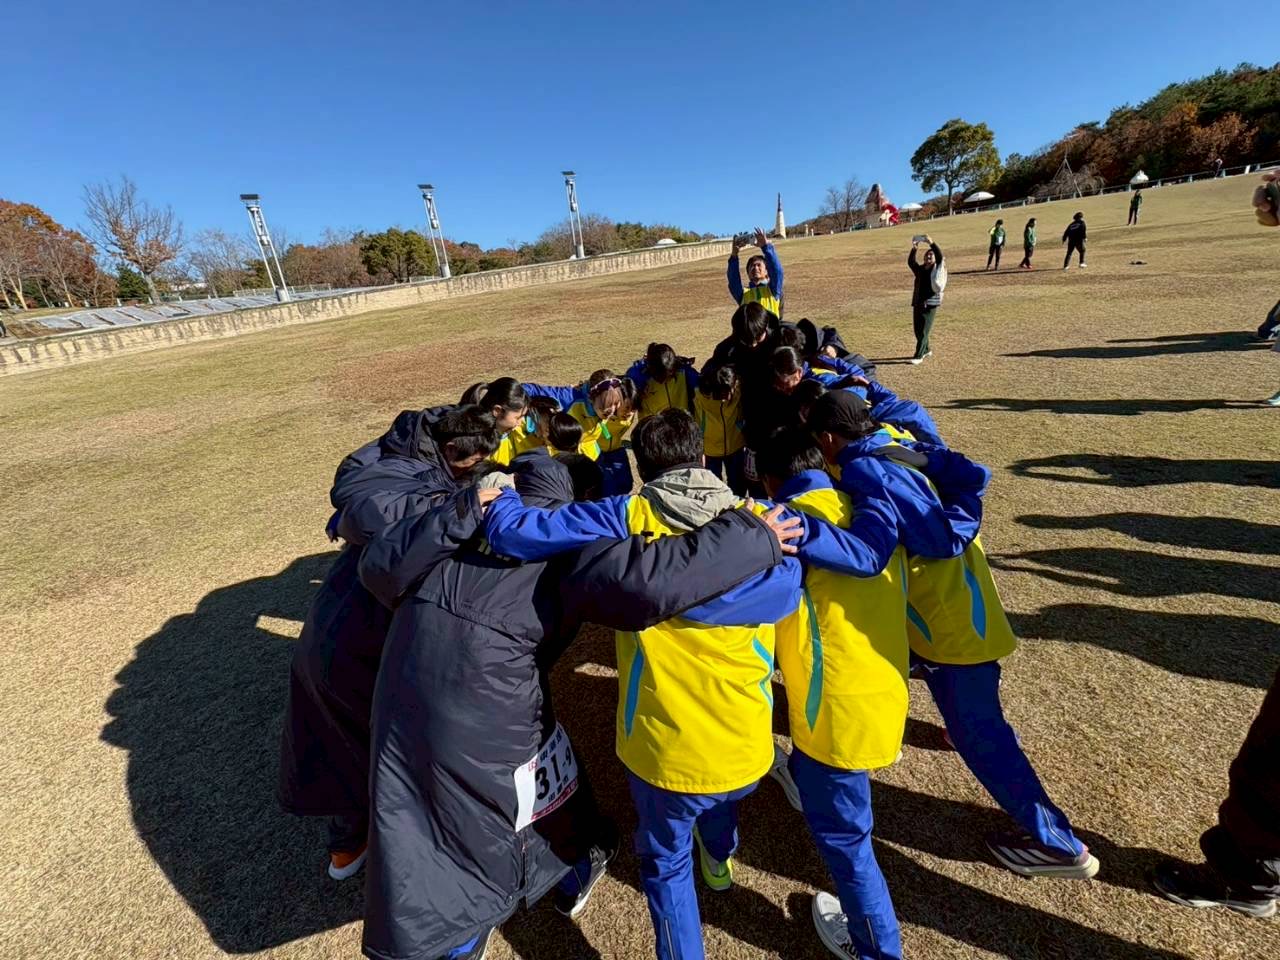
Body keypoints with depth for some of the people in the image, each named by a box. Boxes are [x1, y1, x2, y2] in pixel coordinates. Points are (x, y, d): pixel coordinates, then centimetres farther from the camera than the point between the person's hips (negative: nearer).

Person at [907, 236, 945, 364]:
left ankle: (919, 356, -7)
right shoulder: (920, 269, 11)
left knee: (924, 331, -8)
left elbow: (940, 256, -14)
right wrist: (913, 249, -15)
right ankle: (926, 350, 32)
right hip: (917, 303, 5)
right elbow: (910, 262, -3)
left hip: (931, 304, -5)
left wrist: (932, 243, -22)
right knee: (917, 330, 11)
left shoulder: (938, 268, 2)